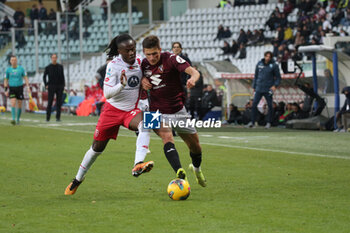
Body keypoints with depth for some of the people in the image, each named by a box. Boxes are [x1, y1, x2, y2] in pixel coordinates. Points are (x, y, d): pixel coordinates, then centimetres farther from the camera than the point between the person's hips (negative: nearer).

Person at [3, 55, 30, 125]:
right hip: (12, 88, 0)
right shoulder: (8, 70, 3)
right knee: (13, 103, -17)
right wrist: (6, 90, 2)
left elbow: (25, 78, 1)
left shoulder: (21, 68, 0)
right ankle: (13, 119, -21)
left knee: (19, 105, 4)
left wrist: (28, 87, -10)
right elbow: (6, 80, 10)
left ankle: (18, 119, 19)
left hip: (19, 87, 0)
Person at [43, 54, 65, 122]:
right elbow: (44, 77, 9)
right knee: (50, 102, -6)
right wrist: (46, 85, -2)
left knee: (59, 102, -1)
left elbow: (62, 76, 13)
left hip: (60, 87, 2)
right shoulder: (48, 67, 2)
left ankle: (58, 117, 3)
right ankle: (48, 117, -1)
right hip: (51, 87, -2)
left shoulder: (60, 67, 8)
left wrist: (63, 85, 4)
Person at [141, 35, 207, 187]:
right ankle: (180, 175, -39)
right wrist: (142, 80, -3)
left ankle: (196, 168, 43)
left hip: (178, 110, 0)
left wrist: (193, 79, -51)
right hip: (158, 111, 1)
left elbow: (194, 72, -27)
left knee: (194, 144, 11)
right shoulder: (144, 64, -1)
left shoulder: (171, 59, -15)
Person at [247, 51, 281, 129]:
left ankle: (269, 123, 11)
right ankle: (252, 122, -1)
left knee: (270, 106, 0)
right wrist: (254, 86, 14)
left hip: (268, 89, -3)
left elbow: (278, 77, 1)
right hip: (259, 88, 3)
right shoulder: (259, 64, 6)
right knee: (254, 104, -6)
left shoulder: (274, 65, -3)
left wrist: (275, 85, -14)